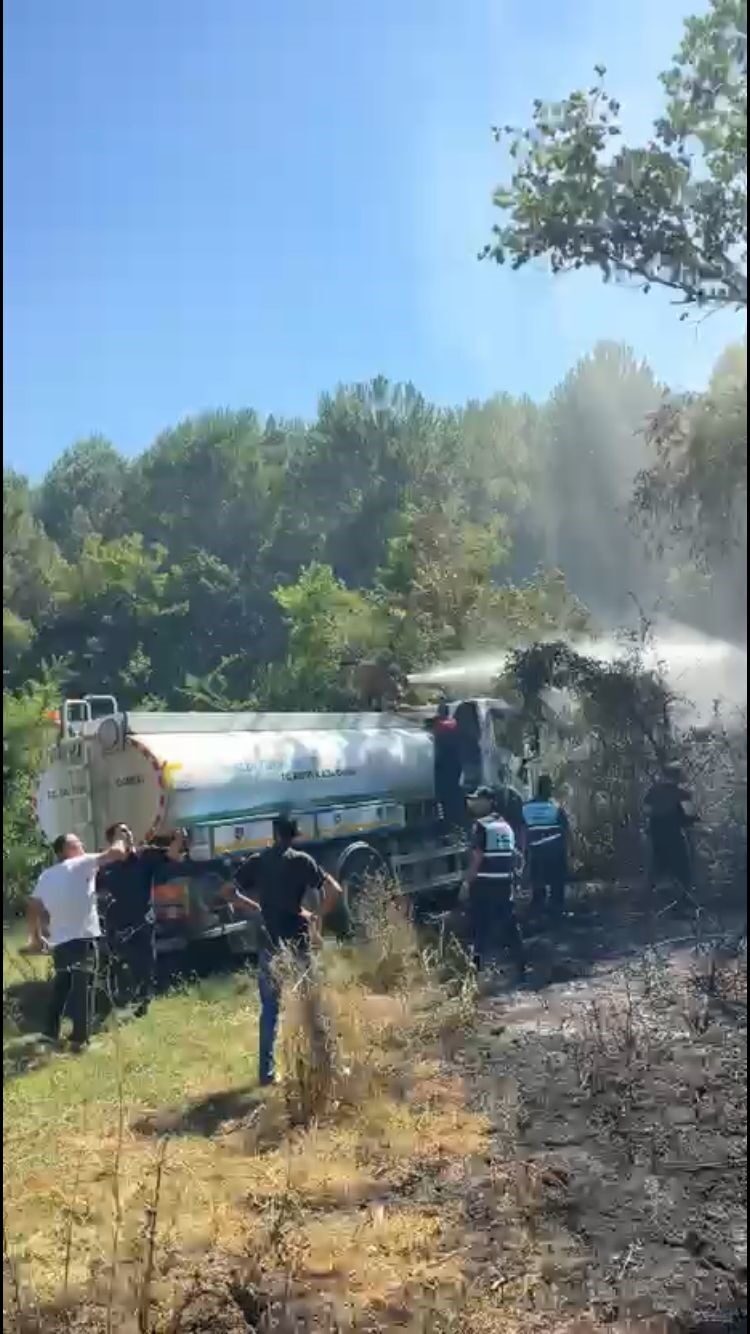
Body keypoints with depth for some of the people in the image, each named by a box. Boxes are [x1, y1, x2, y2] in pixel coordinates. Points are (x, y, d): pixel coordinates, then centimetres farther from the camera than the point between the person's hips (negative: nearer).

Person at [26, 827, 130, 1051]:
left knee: (60, 988, 20)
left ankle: (51, 1032, 24)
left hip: (59, 941, 7)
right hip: (83, 938, -6)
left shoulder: (46, 876, 13)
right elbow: (117, 852, -11)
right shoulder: (82, 864, -6)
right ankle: (80, 1039, -1)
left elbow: (33, 908, 14)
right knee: (83, 988, -1)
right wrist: (120, 836, 8)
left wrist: (35, 937, 24)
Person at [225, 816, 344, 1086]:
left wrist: (255, 908, 12)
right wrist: (318, 916, -2)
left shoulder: (256, 861, 3)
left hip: (269, 942, 2)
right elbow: (334, 891, -15)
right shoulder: (302, 861, -6)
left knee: (270, 1008, 12)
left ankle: (267, 1070, 13)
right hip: (297, 940, -2)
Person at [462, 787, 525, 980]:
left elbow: (477, 857, -17)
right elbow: (515, 855, 14)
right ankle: (520, 966, 18)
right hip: (504, 882, 7)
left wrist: (467, 882, -12)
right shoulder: (505, 825, 12)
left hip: (484, 883, -7)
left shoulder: (481, 825, -12)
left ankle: (477, 968, 0)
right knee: (509, 924, 14)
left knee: (481, 926, 0)